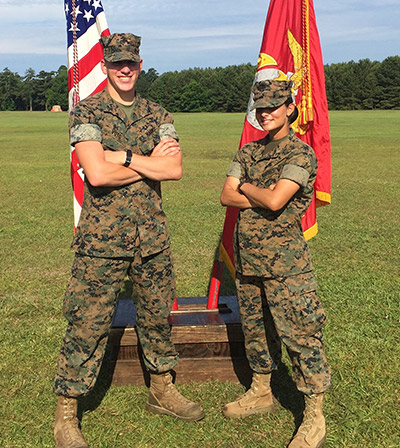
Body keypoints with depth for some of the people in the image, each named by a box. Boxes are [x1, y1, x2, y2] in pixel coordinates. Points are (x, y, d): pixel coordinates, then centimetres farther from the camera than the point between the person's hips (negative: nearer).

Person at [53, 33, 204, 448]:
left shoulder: (158, 115, 9)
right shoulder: (86, 112, -4)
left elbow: (175, 169, -6)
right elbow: (97, 173, -18)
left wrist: (124, 156, -14)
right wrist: (151, 161, -10)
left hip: (152, 236, 5)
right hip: (102, 238, -4)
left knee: (157, 315, 16)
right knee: (87, 324, 0)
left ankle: (162, 391, 36)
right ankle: (65, 415, 15)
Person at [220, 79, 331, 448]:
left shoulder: (300, 153, -9)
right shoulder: (248, 153, 12)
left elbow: (275, 201, -21)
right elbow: (226, 197, 2)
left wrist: (245, 186, -3)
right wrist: (263, 195, -12)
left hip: (285, 259, -7)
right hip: (247, 255, 7)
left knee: (301, 334, -3)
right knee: (255, 329, 18)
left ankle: (315, 417, 9)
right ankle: (261, 393, 37)